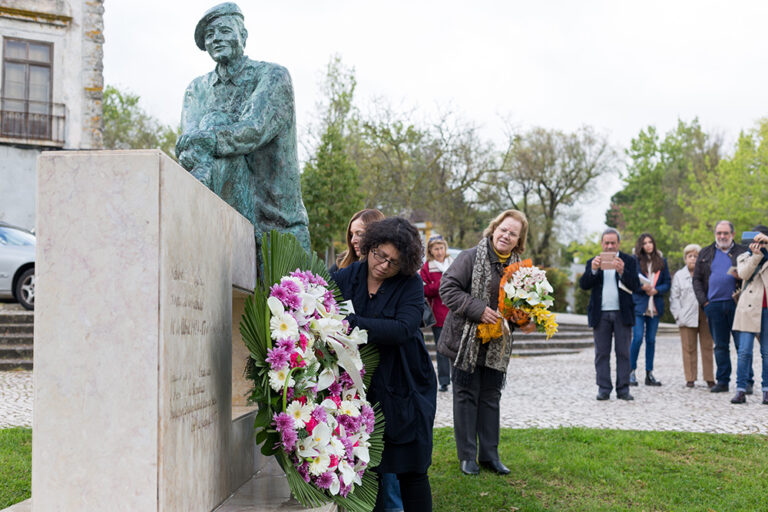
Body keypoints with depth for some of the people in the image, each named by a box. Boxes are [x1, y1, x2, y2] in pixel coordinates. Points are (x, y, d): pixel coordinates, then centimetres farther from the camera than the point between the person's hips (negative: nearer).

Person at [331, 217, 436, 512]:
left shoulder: (411, 285, -7)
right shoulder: (343, 279, 1)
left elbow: (403, 329, -22)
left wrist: (352, 324, -31)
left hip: (405, 389, -2)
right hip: (361, 388, 2)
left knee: (411, 471, 5)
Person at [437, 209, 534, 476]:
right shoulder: (470, 257, -11)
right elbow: (448, 288, -15)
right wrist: (478, 310, -23)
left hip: (497, 344, 5)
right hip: (467, 341, -5)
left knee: (491, 397, 12)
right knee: (467, 395, 4)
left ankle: (489, 454, 21)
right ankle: (467, 455, 13)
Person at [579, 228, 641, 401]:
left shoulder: (628, 261, 7)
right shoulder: (593, 262, 11)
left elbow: (635, 286, -4)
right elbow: (583, 284, 0)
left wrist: (622, 271, -21)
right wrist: (593, 270, -18)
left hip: (622, 313, -1)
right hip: (601, 314, 1)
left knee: (623, 352, 0)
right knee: (602, 353, 2)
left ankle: (623, 389, 4)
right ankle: (603, 389, 5)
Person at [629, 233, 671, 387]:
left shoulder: (662, 261, 10)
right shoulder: (634, 260, 0)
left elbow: (667, 282, 9)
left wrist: (656, 290, -9)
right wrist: (642, 287, -17)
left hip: (655, 306, 3)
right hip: (639, 305, -3)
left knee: (651, 339, 6)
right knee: (637, 338, -9)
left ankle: (649, 374, 11)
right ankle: (631, 372, 1)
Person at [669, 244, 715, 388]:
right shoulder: (679, 275, 11)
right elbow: (674, 297, 10)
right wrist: (678, 315, -1)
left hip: (705, 315, 0)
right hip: (687, 316, 0)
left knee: (707, 347, 2)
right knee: (689, 348, 0)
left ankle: (709, 378, 8)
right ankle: (690, 379, 7)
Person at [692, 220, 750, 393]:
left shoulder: (742, 252, 8)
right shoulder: (706, 253, 15)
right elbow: (697, 279, 13)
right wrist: (703, 301, 2)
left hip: (736, 303, -2)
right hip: (714, 306, 2)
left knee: (742, 345, -2)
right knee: (720, 346, 7)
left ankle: (747, 381, 5)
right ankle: (722, 381, 13)